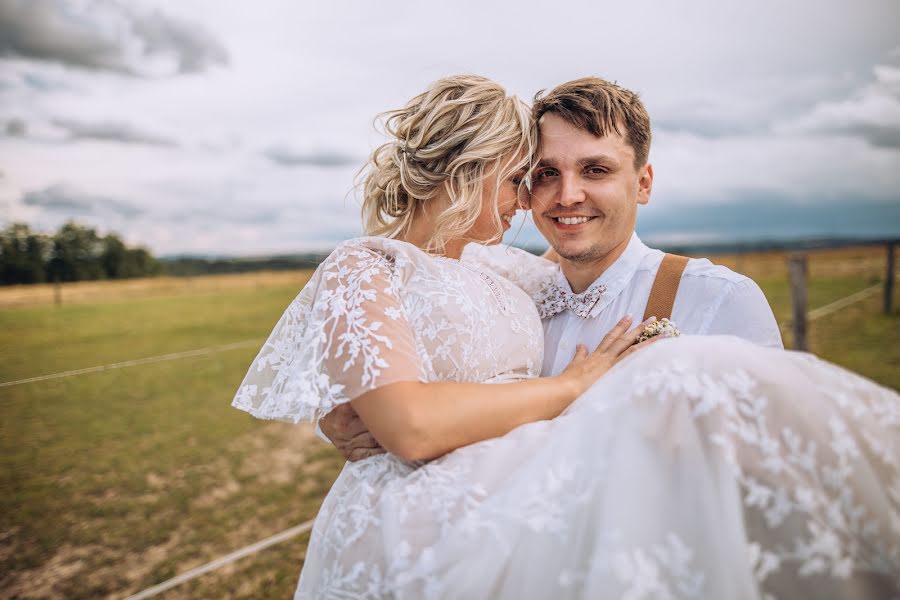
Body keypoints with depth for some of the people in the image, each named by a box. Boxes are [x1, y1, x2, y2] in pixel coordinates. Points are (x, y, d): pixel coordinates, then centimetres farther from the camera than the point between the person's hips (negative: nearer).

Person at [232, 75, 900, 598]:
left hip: (515, 503, 7)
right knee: (690, 400, -28)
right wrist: (572, 387, -8)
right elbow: (410, 426, -16)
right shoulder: (361, 268, 1)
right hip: (416, 522, -7)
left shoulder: (491, 283, 24)